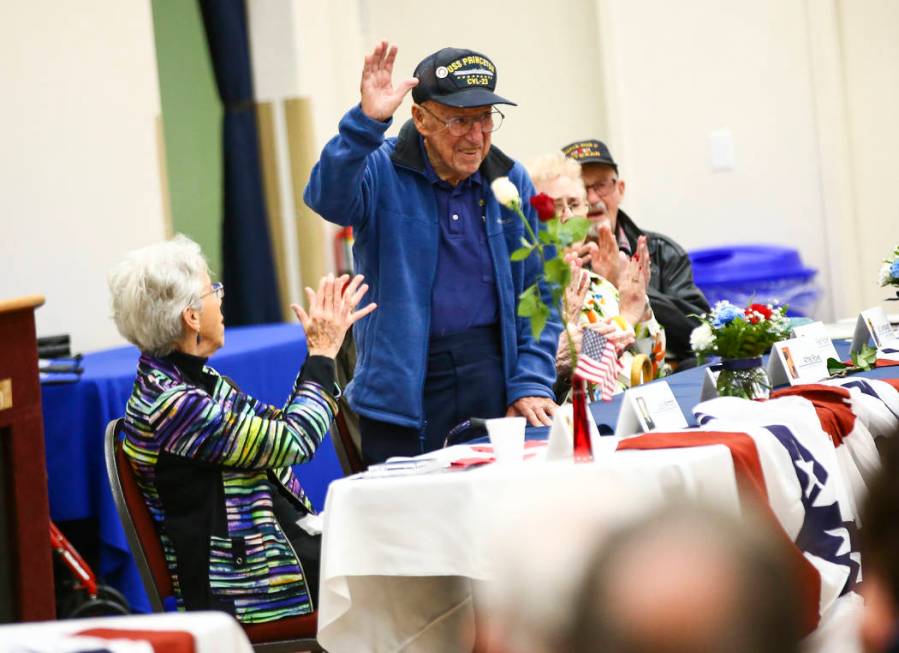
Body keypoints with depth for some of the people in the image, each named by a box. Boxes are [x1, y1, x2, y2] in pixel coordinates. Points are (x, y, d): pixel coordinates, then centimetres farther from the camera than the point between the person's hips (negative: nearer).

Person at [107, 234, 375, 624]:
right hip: (243, 580, -9)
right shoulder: (170, 403, -22)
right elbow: (295, 442, -18)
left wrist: (320, 350, 11)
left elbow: (281, 427, 17)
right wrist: (323, 354, -6)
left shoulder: (196, 379, 7)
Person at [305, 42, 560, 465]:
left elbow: (538, 294, 9)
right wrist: (366, 123, -36)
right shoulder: (382, 172, -4)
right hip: (404, 383, -3)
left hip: (494, 376, 3)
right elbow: (329, 199, -25)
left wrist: (530, 383, 0)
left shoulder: (510, 181, 7)